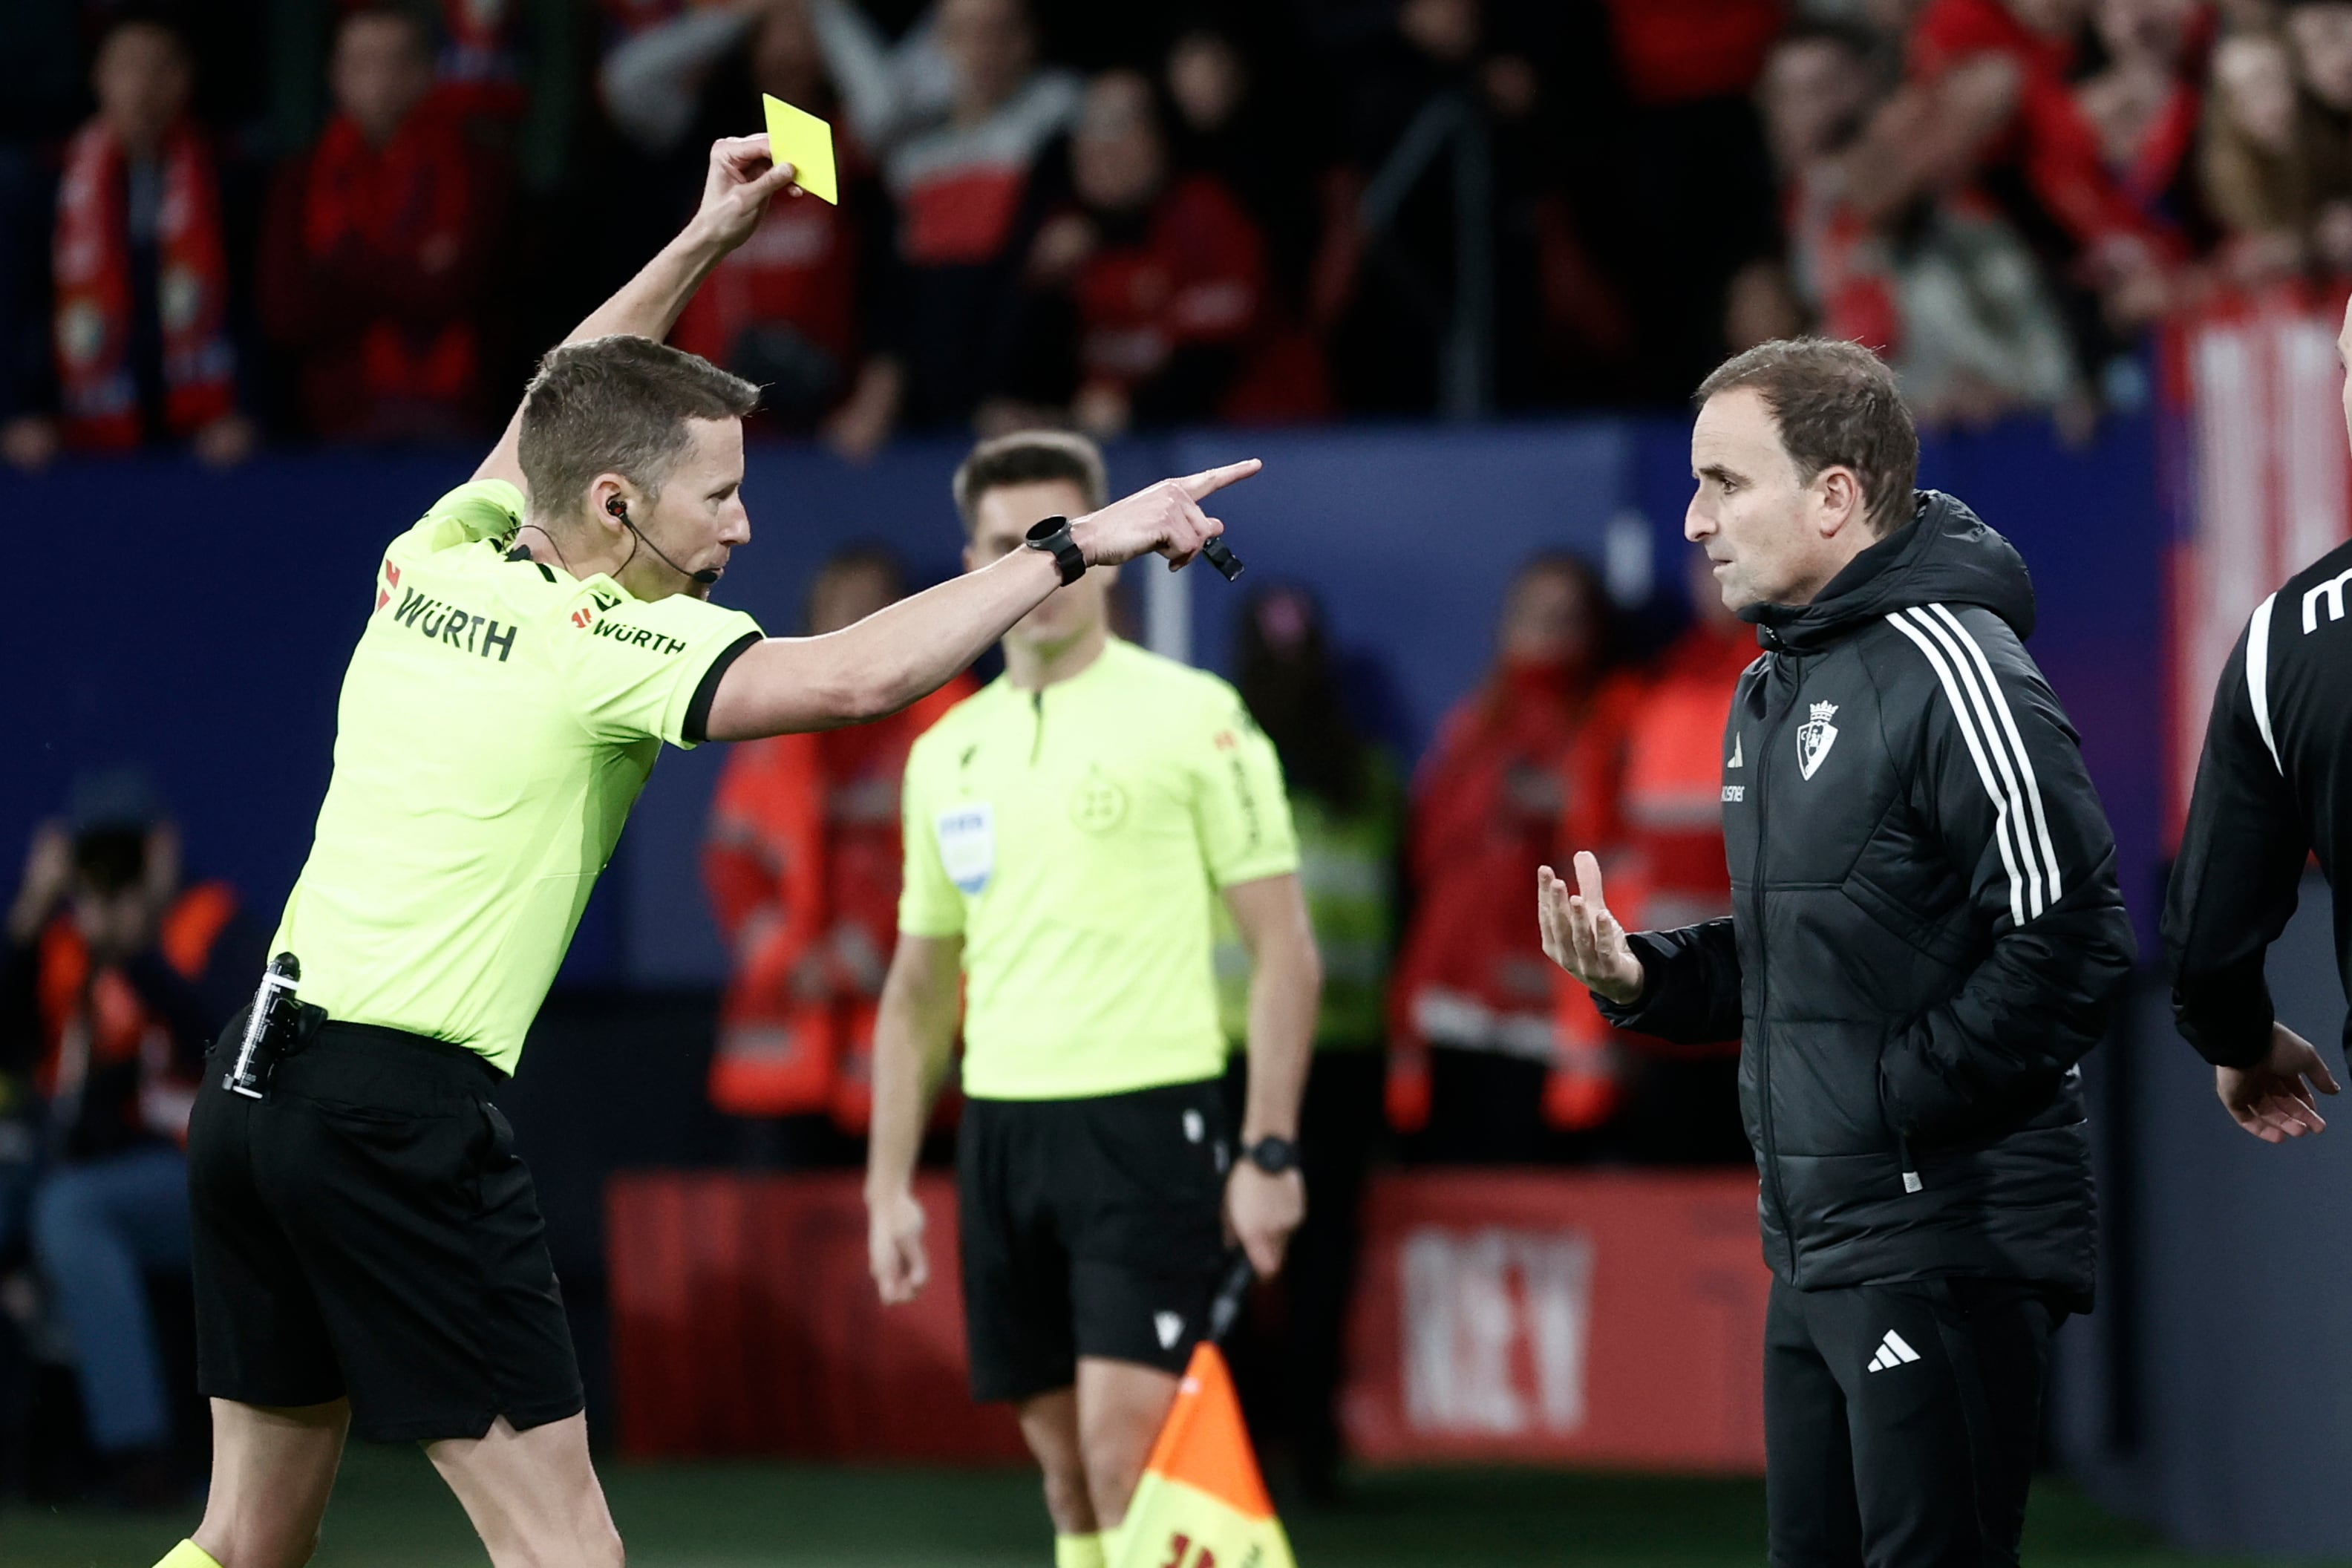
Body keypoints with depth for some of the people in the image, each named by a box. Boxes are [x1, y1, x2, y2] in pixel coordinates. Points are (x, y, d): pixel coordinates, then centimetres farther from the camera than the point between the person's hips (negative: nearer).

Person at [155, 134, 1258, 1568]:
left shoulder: (432, 569, 9)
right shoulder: (612, 648, -11)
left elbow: (556, 416, 30)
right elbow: (860, 676, -24)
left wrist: (704, 241, 30)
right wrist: (1075, 548, -17)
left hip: (254, 1081, 8)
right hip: (404, 1112, -8)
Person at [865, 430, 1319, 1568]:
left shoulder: (1192, 716, -3)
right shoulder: (948, 752, 14)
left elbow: (1285, 949, -4)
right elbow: (918, 986, 20)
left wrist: (1268, 1152, -11)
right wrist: (888, 1187, 15)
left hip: (1146, 1121, -6)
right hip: (1002, 1128, 6)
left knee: (1128, 1452, -15)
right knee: (1067, 1471, 6)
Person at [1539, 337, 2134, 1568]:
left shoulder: (1950, 669, -14)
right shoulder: (1773, 689, 17)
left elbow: (2071, 944, -20)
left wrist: (1898, 1100, -18)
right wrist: (1640, 975, 7)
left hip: (1947, 1245, -10)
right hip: (1813, 1249, 10)